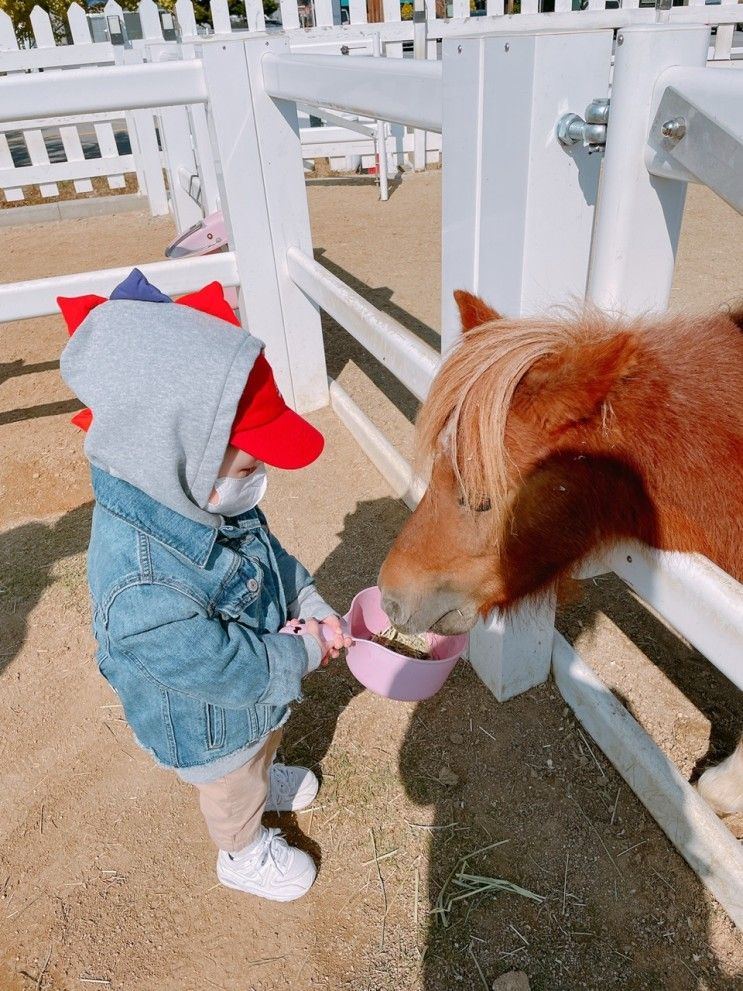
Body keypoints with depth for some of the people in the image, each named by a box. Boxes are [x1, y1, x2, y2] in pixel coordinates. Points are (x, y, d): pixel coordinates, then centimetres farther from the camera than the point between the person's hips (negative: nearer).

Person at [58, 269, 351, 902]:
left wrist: (314, 610, -12)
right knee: (234, 792, 26)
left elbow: (271, 557, -3)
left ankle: (266, 779, 70)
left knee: (264, 743, 37)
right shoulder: (143, 588, -46)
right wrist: (303, 652, -23)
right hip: (211, 729, -7)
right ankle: (246, 854, 57)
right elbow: (228, 669, -36)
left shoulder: (209, 500, -20)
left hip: (259, 696, 7)